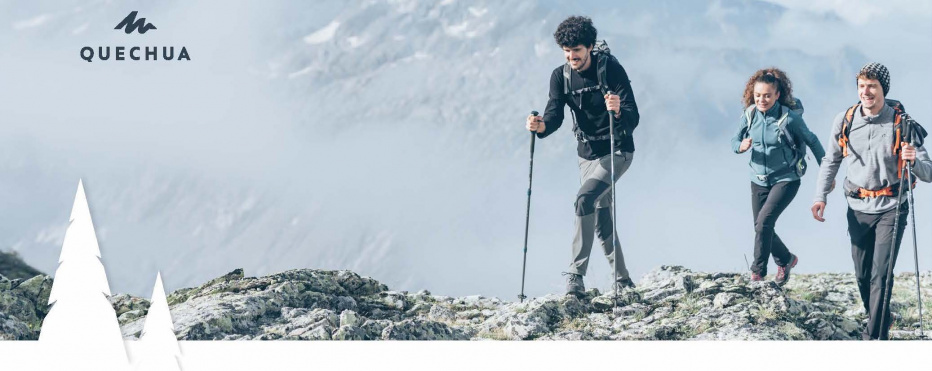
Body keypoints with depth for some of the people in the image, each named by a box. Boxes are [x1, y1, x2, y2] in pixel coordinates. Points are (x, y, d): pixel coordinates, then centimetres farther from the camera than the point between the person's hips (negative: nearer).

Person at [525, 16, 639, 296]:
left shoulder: (611, 68, -18)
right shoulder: (560, 76, -4)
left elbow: (633, 118, -23)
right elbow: (555, 115, -13)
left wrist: (619, 112, -46)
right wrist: (540, 126, -36)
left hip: (617, 151, -6)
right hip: (588, 154, 6)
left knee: (585, 199, -26)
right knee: (601, 219, 11)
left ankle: (576, 274, -24)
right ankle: (622, 280, 27)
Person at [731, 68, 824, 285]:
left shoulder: (790, 118, -17)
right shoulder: (750, 115, -6)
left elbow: (812, 141, -5)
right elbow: (734, 142, 4)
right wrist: (741, 146, -22)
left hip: (786, 179, -5)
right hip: (759, 180, 5)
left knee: (764, 221, -23)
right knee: (761, 227, 13)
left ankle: (758, 273, -13)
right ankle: (786, 260, 41)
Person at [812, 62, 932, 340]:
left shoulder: (901, 124, -13)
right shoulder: (844, 121, -5)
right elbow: (831, 161, 10)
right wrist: (820, 197, -1)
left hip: (891, 208, -3)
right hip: (858, 209, 3)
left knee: (881, 274, -11)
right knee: (862, 273, 12)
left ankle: (875, 336, -7)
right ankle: (879, 319, 36)